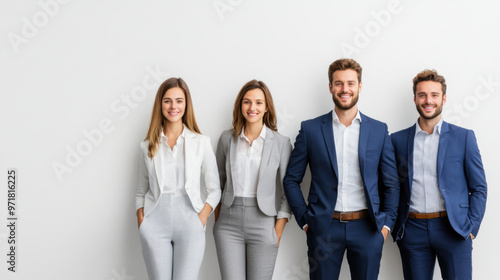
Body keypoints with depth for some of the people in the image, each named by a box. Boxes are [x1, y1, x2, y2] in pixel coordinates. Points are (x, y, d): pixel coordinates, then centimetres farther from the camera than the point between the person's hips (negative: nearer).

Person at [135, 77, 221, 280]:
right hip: (155, 224, 1)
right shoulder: (148, 146, 9)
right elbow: (142, 191, 14)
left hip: (189, 225, -1)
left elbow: (214, 189, 6)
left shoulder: (201, 143, 5)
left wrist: (201, 218, -7)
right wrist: (141, 222, 1)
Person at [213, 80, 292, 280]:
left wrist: (278, 231, -4)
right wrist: (217, 219, 7)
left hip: (263, 224, -1)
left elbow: (287, 189, 0)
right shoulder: (227, 139, 5)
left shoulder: (281, 143, -1)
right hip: (229, 225, 2)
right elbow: (218, 182, 12)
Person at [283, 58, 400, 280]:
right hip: (324, 228, -1)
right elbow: (291, 180, 5)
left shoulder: (379, 130, 6)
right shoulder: (310, 129, 2)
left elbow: (391, 184, 9)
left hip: (367, 228, 1)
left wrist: (386, 224, 2)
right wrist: (304, 220, -1)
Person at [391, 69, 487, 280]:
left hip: (454, 230, -1)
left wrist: (471, 227, -3)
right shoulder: (398, 140, 7)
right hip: (412, 230, 1)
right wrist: (393, 224, 2)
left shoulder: (464, 137, 4)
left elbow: (479, 188, 5)